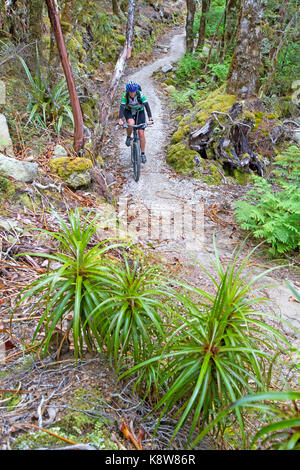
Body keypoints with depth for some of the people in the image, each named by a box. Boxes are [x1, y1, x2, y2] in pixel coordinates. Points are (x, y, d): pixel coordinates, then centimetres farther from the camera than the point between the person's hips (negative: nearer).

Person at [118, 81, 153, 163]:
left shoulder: (141, 95, -27)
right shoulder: (125, 96, -25)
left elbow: (147, 106, -33)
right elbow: (122, 107, -33)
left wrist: (150, 119, -45)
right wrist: (120, 120, -48)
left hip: (139, 112, 0)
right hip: (128, 111, 0)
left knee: (141, 133, -8)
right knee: (131, 123, -35)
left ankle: (143, 154, 4)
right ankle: (128, 137, -4)